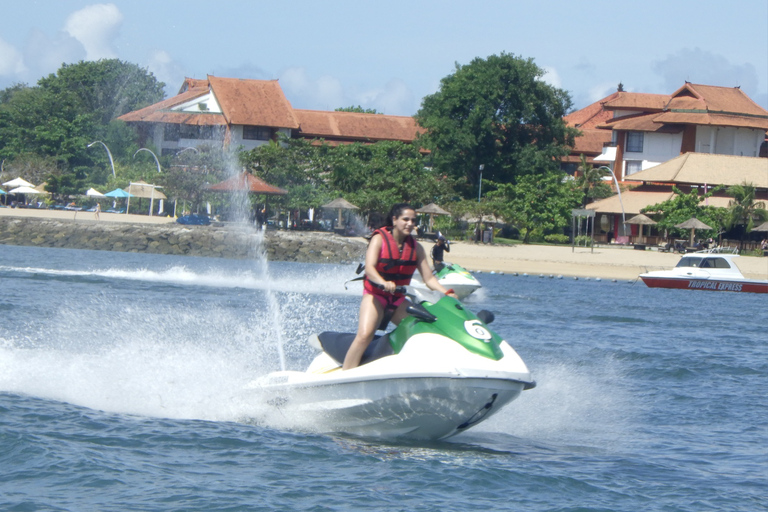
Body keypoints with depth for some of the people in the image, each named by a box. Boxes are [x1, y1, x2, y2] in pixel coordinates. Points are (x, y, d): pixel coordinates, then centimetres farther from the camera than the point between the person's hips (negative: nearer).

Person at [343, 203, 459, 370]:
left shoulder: (415, 246, 5)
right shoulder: (379, 239, -8)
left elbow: (429, 278, 1)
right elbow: (369, 268, -23)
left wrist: (447, 293, -17)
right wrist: (384, 283, -44)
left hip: (399, 300, 5)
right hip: (375, 295, -5)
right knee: (364, 335, -26)